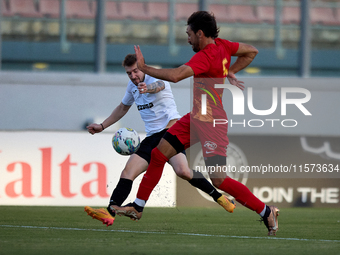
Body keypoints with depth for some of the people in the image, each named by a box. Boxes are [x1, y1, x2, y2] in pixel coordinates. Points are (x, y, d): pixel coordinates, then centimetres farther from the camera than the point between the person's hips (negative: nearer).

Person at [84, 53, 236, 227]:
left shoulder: (155, 78, -9)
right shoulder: (132, 86, 16)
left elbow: (158, 85, -36)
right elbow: (123, 108, 35)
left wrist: (148, 88, -61)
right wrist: (102, 126, 32)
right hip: (152, 138, 7)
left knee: (182, 171, -29)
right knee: (127, 173, -12)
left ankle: (219, 198, -13)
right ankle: (109, 213, -20)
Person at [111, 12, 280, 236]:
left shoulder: (205, 56, -24)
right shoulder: (222, 46, 3)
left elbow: (175, 76, -36)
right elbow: (252, 51, 17)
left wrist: (144, 68, -22)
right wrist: (230, 72, 12)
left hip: (211, 123, -10)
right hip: (195, 117, 10)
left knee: (219, 180, -12)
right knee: (158, 154, 8)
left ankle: (267, 212, 0)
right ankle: (138, 207, 16)